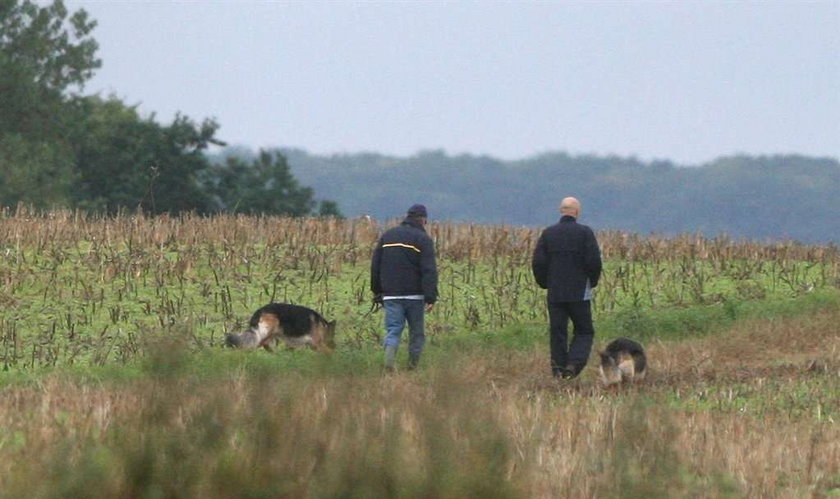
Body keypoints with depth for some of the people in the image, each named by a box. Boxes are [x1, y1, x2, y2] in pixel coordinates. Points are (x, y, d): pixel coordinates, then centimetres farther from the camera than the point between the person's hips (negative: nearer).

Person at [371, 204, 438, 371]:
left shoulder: (387, 235, 11)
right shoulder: (423, 239, -4)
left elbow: (375, 265, 14)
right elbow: (429, 271, -11)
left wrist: (377, 291, 20)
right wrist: (431, 298, -13)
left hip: (391, 294, 3)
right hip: (414, 294, -3)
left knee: (393, 331, -1)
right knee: (416, 332, 10)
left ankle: (389, 362, -24)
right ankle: (413, 366, 10)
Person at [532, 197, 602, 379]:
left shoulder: (548, 233, 2)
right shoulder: (585, 232, -6)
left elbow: (537, 263, -1)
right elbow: (594, 261, -10)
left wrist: (545, 283, 14)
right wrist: (592, 282, 9)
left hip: (555, 294, 2)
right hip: (580, 293, -2)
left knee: (557, 332, 7)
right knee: (584, 331, 7)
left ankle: (558, 368, 2)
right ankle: (574, 363, -12)